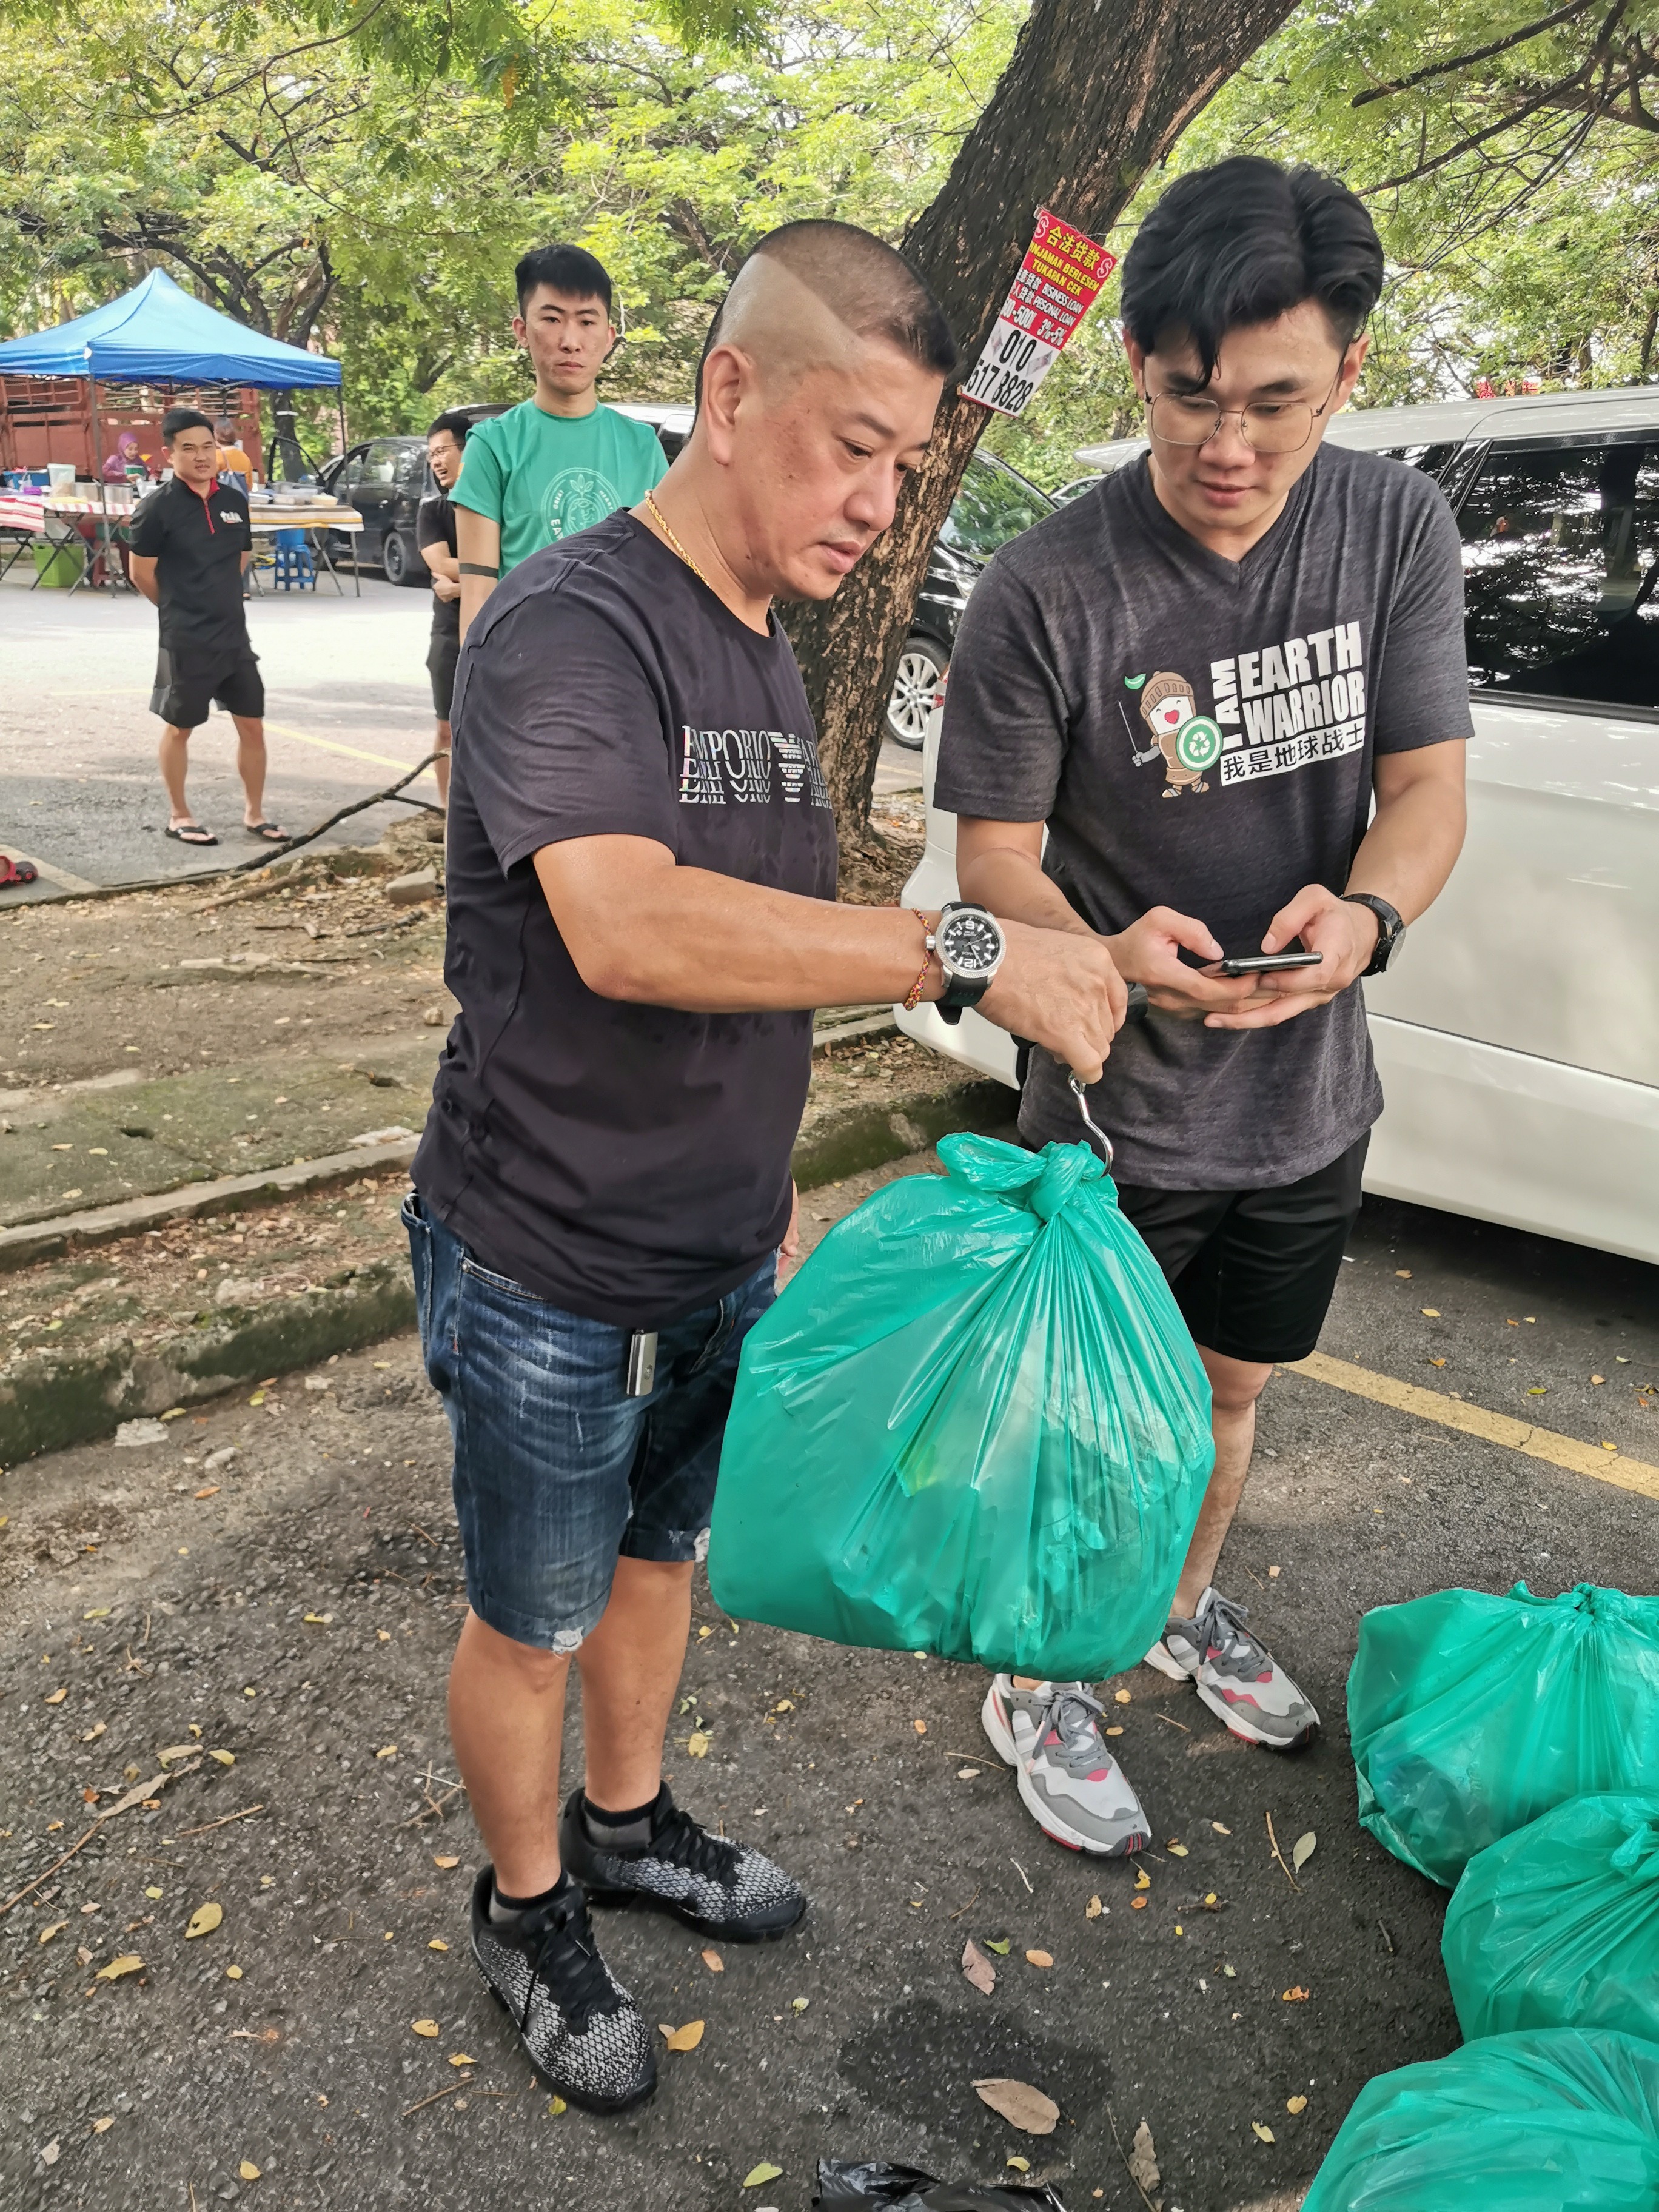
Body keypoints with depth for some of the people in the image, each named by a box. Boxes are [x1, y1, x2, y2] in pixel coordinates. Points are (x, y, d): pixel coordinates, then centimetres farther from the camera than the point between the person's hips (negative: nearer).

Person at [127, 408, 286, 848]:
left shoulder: (234, 501, 4)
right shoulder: (157, 506, -12)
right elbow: (141, 572, -6)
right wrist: (180, 609, 5)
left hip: (235, 635, 5)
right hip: (185, 642, -5)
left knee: (252, 724, 6)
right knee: (179, 727, 7)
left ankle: (254, 814, 18)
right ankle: (179, 816, 18)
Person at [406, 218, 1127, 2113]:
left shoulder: (766, 649, 7)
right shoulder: (570, 625, -21)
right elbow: (626, 929, -38)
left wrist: (764, 1181, 16)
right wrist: (966, 950, -37)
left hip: (715, 1255, 8)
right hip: (545, 1271, -8)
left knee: (664, 1552, 25)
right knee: (535, 1621, 14)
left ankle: (625, 1823, 50)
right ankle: (529, 1909, 40)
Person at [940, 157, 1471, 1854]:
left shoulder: (1396, 526, -6)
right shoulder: (1046, 594, -19)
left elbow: (1429, 783, -6)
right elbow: (995, 859, -15)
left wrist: (1364, 913, -28)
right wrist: (1101, 954, -37)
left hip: (1310, 1092, 5)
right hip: (1118, 1116, -4)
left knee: (1230, 1385, 25)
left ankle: (1187, 1609, 53)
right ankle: (1039, 1687, 38)